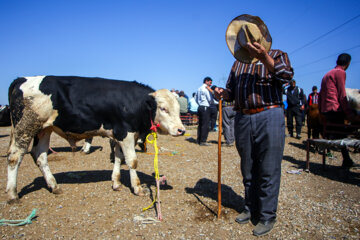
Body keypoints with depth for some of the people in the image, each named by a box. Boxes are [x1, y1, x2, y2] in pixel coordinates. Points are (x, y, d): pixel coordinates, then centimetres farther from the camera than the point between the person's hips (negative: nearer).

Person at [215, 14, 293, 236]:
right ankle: (251, 209, 29)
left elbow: (286, 76, -16)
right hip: (243, 119, 5)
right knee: (248, 170, 13)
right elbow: (232, 91, 19)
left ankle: (267, 216, 14)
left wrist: (264, 58, -31)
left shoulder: (277, 55, 5)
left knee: (268, 170, -1)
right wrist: (223, 93, -4)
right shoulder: (239, 63, 18)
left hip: (269, 117, -4)